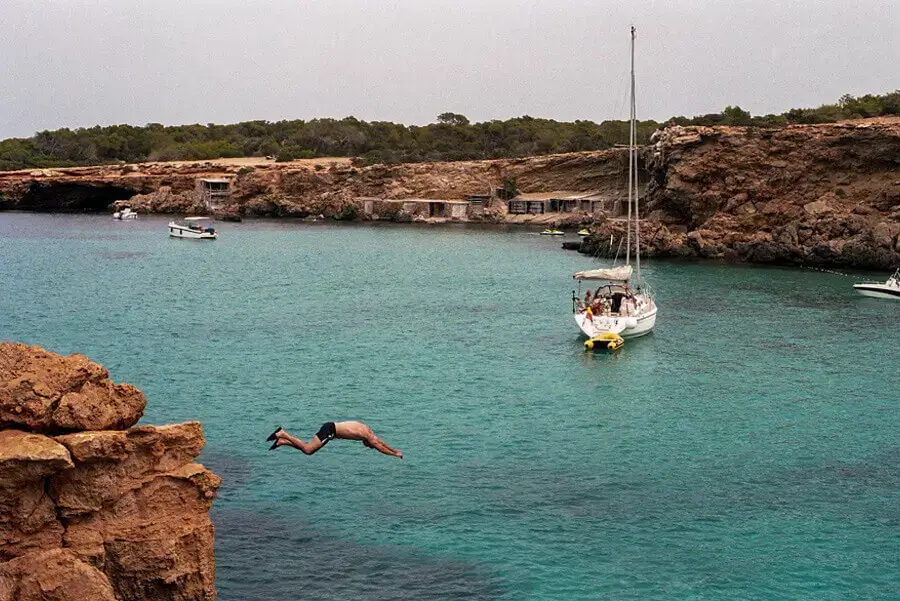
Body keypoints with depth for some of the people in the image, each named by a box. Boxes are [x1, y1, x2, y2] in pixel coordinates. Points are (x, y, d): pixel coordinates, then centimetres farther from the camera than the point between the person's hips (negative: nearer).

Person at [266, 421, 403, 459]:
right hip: (330, 430, -9)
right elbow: (380, 447, -7)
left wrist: (394, 450, 33)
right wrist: (395, 454, 4)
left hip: (330, 427, 9)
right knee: (307, 450, -16)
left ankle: (282, 441, 9)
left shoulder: (367, 430, 16)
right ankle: (283, 434, -12)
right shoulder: (367, 435, -9)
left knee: (307, 448, 13)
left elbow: (380, 441, 29)